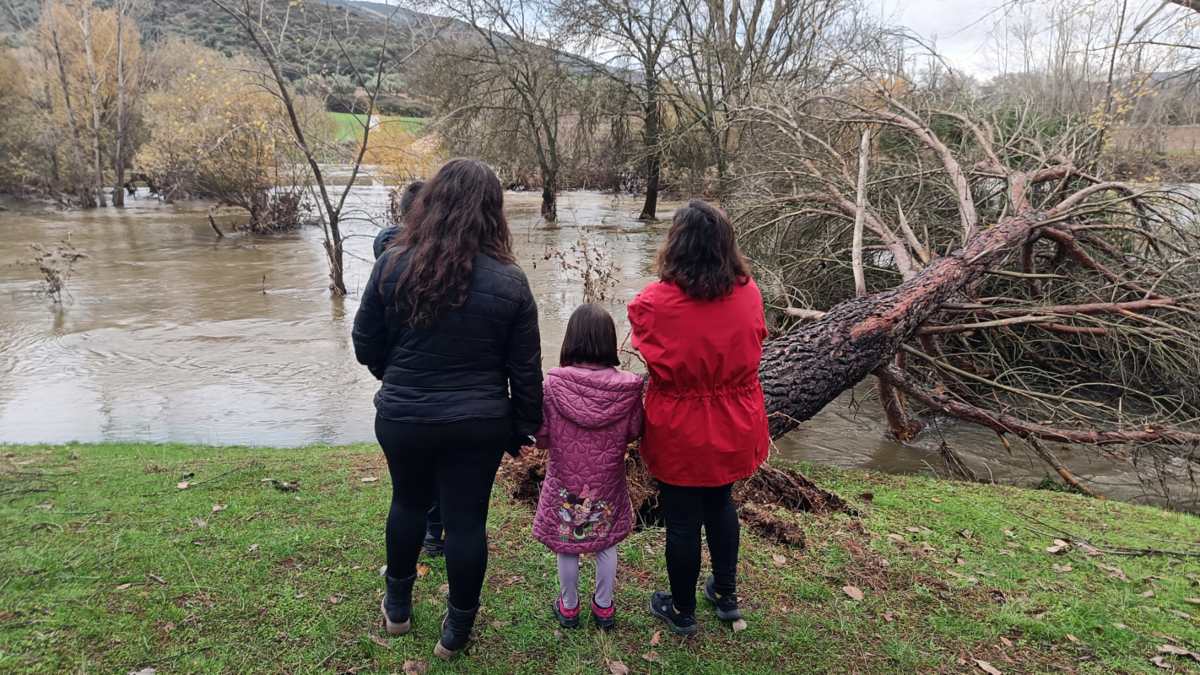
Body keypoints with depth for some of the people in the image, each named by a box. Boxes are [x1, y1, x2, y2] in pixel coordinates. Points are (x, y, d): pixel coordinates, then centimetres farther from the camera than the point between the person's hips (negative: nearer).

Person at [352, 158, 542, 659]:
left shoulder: (393, 265, -11)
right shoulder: (508, 281, -12)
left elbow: (366, 345, 0)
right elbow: (526, 370, -6)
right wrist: (524, 428, 8)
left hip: (402, 417, 2)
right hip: (478, 425, -1)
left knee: (408, 502, 24)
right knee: (466, 520, 12)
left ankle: (397, 607, 42)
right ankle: (456, 630, 28)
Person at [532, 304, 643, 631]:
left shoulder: (553, 383, -19)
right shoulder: (627, 388, -17)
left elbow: (542, 437, -10)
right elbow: (634, 432, -4)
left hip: (565, 481, 0)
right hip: (607, 482, 1)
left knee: (567, 545, 17)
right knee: (606, 544, 20)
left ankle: (568, 607, 34)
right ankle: (604, 607, 34)